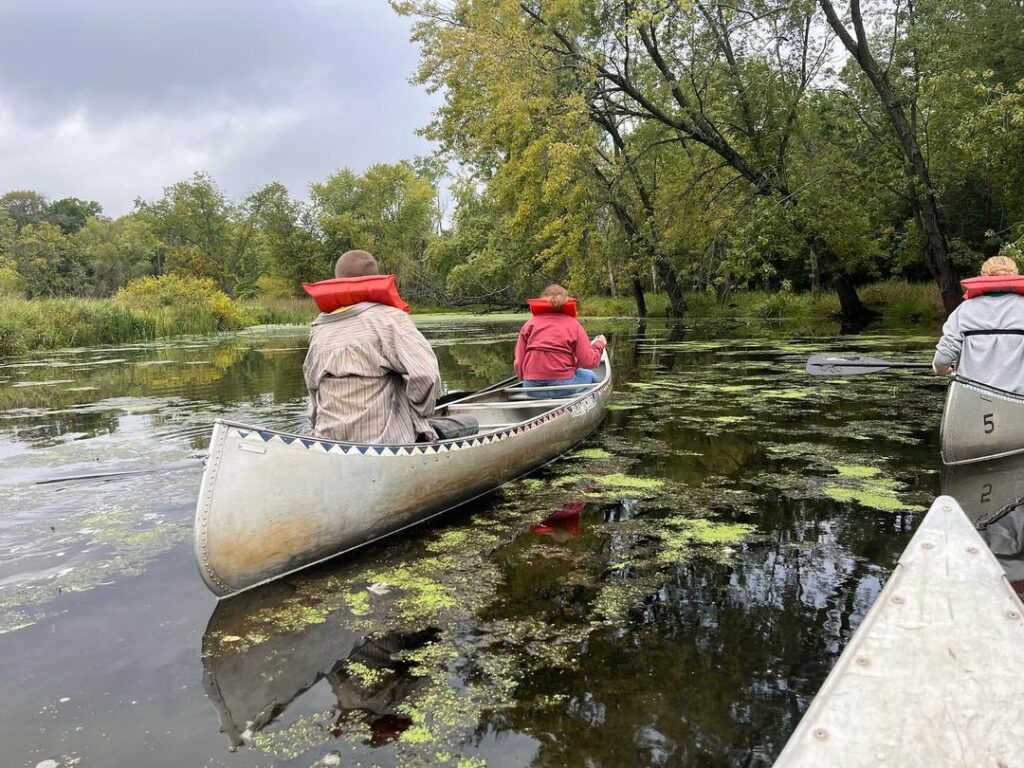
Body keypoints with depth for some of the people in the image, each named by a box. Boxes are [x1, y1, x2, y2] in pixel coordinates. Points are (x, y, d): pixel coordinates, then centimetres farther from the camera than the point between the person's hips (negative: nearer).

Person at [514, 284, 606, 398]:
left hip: (532, 388, 3)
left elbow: (519, 364, 0)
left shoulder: (530, 323, 6)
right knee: (590, 377, 27)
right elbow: (589, 362, -6)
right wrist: (599, 345, 14)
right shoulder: (572, 324, 1)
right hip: (563, 386, -3)